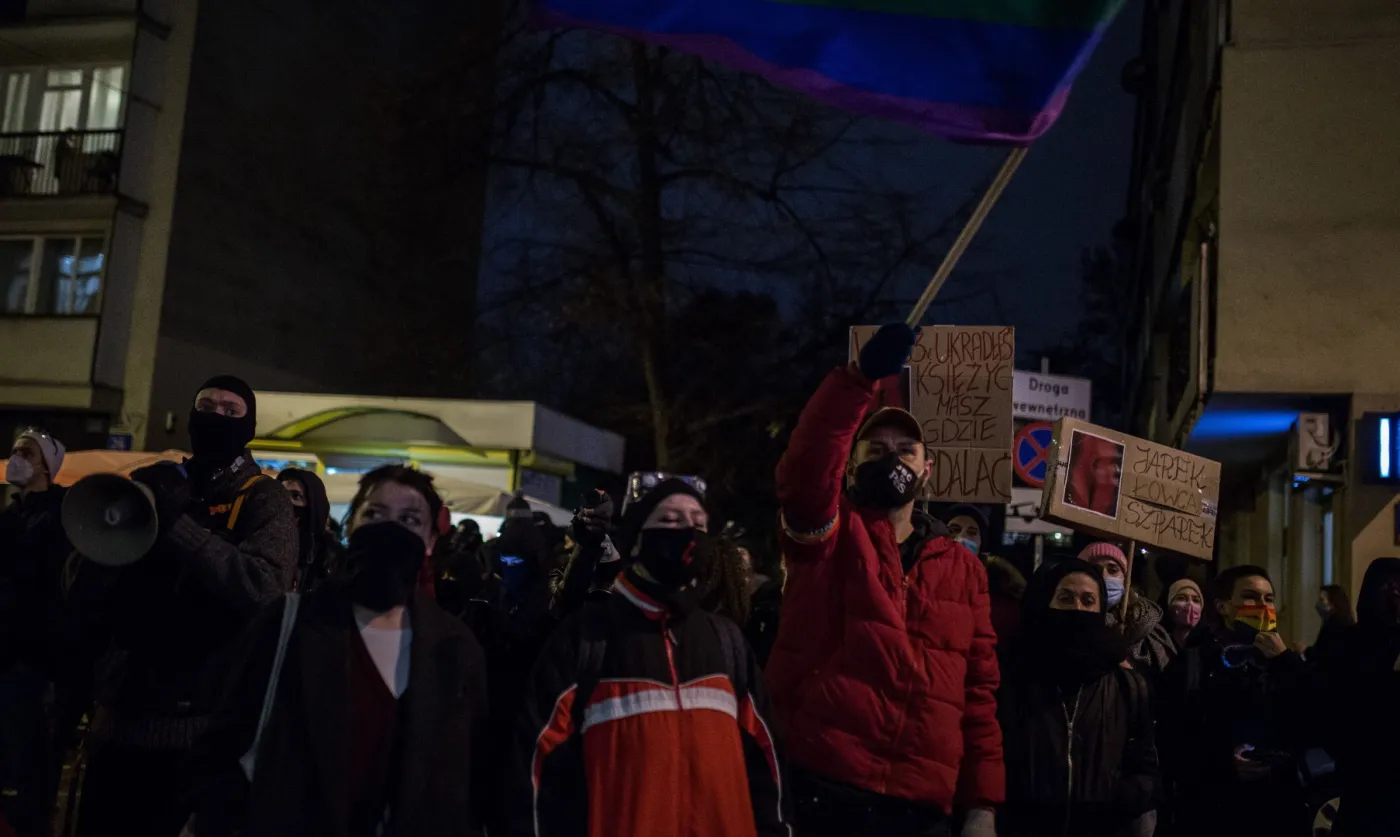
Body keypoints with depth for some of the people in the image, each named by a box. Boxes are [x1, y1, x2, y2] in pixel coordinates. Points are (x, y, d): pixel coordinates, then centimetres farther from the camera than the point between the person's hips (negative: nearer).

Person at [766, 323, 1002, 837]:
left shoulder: (963, 568, 13)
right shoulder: (829, 537, 3)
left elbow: (979, 689, 12)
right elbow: (804, 472, -19)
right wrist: (862, 376, -29)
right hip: (825, 792, -3)